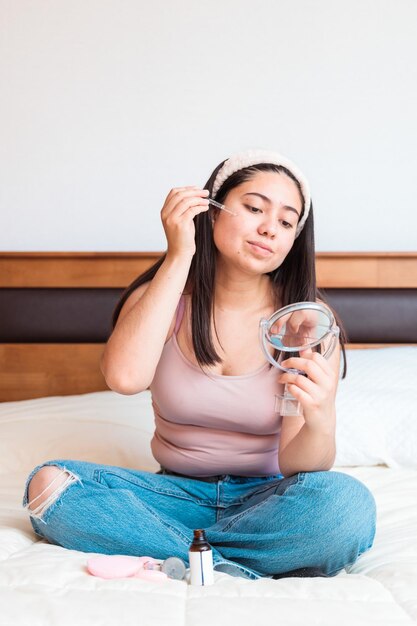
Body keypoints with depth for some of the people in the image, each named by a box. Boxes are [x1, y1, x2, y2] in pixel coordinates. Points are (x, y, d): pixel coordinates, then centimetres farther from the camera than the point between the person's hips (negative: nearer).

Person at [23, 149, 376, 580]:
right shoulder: (160, 298, -3)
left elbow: (294, 465, -15)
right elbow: (125, 377, -27)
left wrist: (320, 423, -39)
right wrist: (179, 257, -21)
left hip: (264, 501, -1)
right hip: (179, 493, 2)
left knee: (348, 504, -33)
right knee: (48, 482, -22)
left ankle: (176, 560, -19)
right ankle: (235, 571, -23)